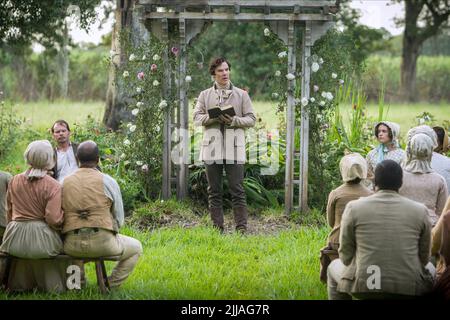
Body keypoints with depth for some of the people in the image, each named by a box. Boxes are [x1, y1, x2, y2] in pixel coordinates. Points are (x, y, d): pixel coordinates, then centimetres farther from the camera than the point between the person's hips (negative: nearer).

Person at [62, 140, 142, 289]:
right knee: (135, 247, 23)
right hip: (103, 242, -4)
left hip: (72, 246, 4)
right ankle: (111, 284, 11)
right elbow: (119, 219, 3)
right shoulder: (108, 182, -2)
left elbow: (59, 217, 11)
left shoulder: (65, 182, 6)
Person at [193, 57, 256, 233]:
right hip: (212, 147, 1)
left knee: (237, 190, -5)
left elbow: (251, 119, 6)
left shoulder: (241, 94, 10)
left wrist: (234, 120, -11)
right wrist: (213, 117, -14)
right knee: (214, 191, 4)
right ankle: (217, 228, 8)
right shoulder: (205, 95, 13)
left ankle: (241, 228, -5)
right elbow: (197, 118, 4)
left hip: (234, 148, -1)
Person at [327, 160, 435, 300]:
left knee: (335, 267, 32)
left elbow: (345, 255, 2)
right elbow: (423, 258, 6)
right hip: (409, 289, 1)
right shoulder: (419, 211, -1)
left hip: (363, 286, -1)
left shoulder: (354, 208, -4)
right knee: (429, 269, 35)